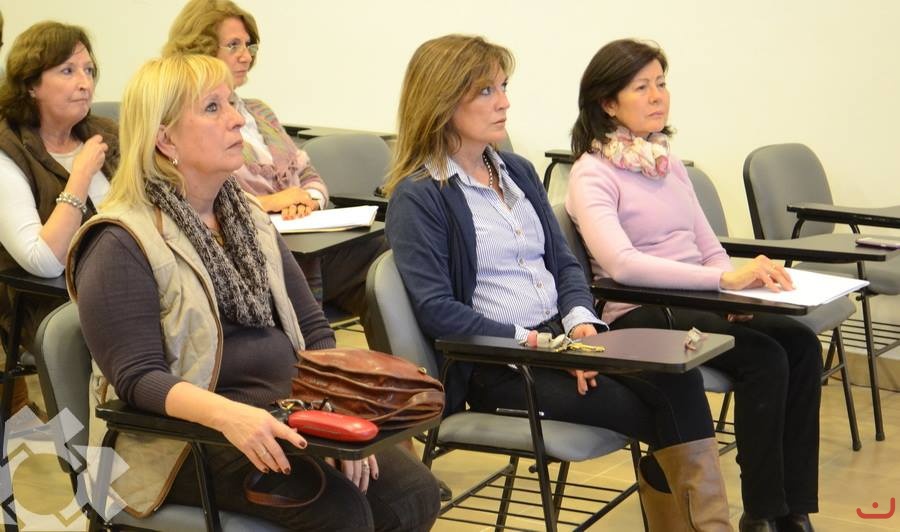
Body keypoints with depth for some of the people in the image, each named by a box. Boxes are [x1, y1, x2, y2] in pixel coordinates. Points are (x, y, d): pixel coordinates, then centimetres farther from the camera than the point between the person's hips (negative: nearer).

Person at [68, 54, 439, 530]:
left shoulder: (247, 218, 14)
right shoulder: (122, 245, -10)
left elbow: (312, 327, 13)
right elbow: (138, 378, -17)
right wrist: (229, 415, -35)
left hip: (290, 415, 7)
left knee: (414, 492, -12)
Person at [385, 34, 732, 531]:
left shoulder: (518, 171, 16)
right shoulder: (417, 197, -6)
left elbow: (564, 261, 14)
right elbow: (436, 310, -13)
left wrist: (580, 320, -7)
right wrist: (530, 341, -19)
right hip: (495, 365, -6)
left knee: (677, 379, -23)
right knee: (668, 415, -19)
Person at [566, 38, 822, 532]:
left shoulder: (670, 165, 17)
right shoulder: (592, 174, -8)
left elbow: (709, 249, 17)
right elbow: (621, 263, -24)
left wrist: (743, 287, -7)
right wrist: (726, 278, -30)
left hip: (698, 303, 7)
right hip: (638, 315, -7)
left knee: (801, 343, -16)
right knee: (764, 357, -25)